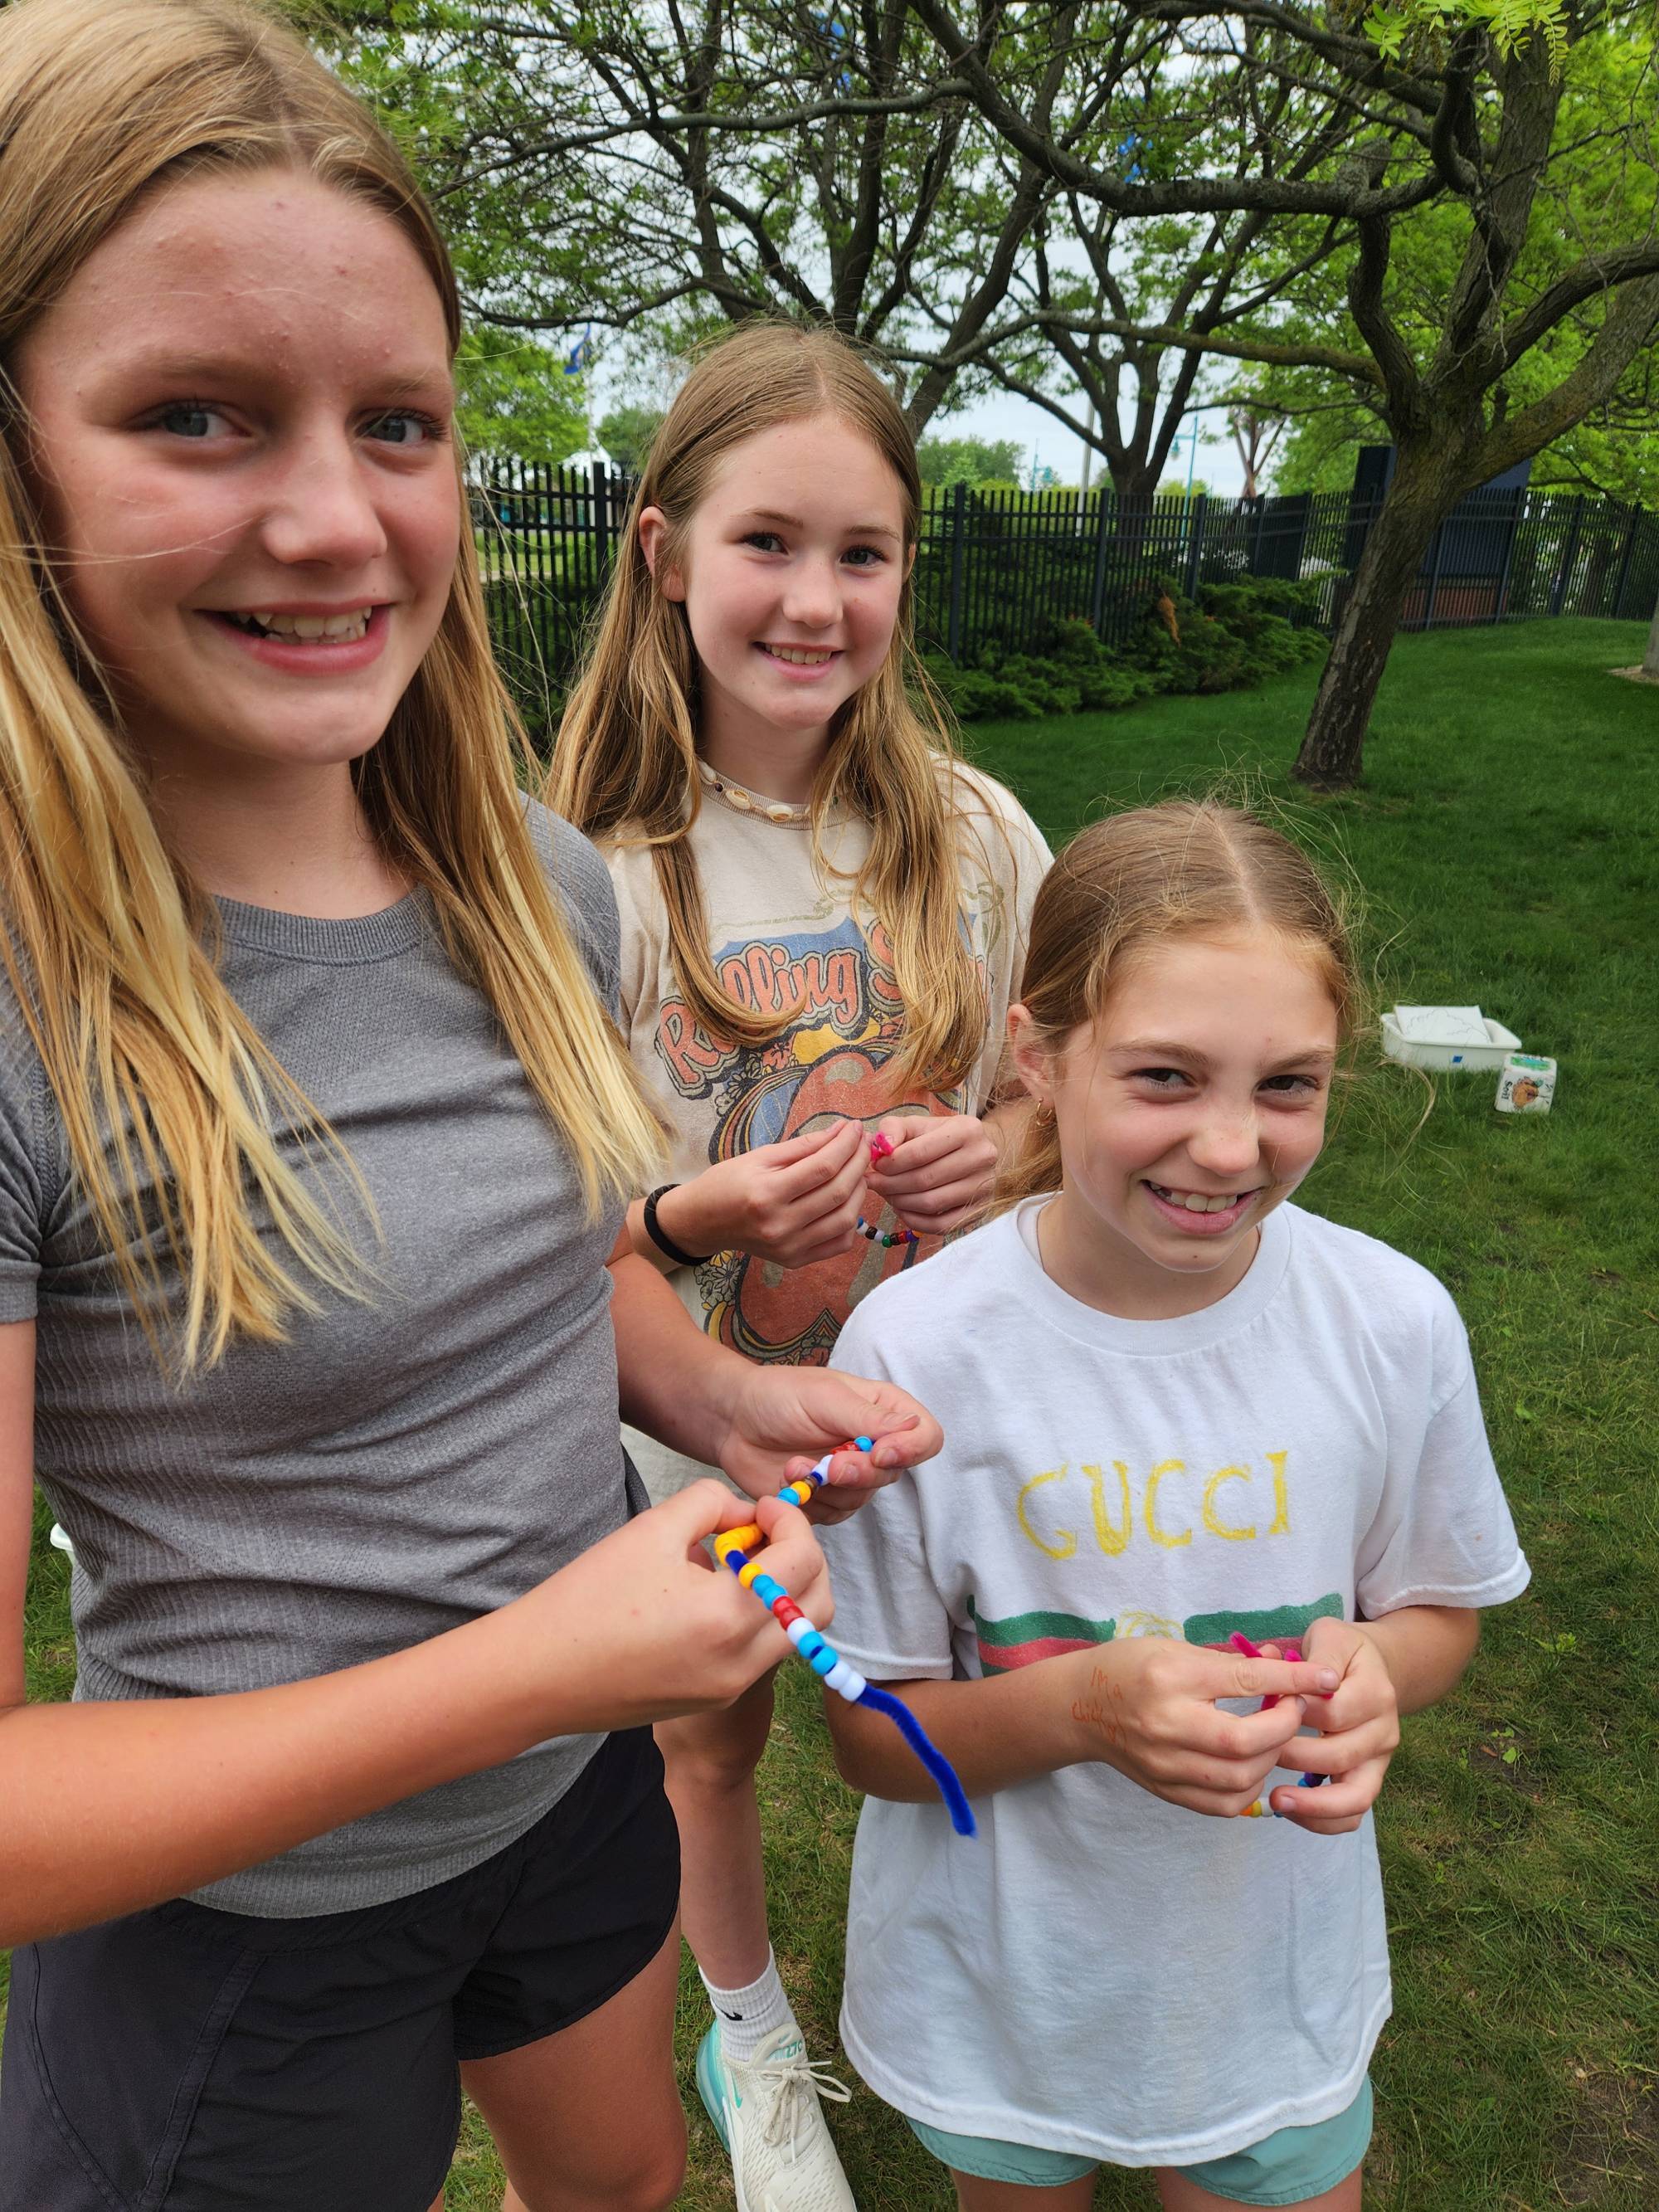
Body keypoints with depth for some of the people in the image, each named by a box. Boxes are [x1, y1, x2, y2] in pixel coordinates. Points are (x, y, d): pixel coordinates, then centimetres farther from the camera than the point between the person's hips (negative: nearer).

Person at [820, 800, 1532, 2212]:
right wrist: (1083, 1703, -31)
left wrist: (1372, 1670, -22)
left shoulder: (1395, 1323, -18)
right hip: (1000, 1986, -1)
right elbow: (870, 1737, -13)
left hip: (1277, 1976, 2)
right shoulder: (917, 1349, -24)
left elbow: (1441, 1612, 0)